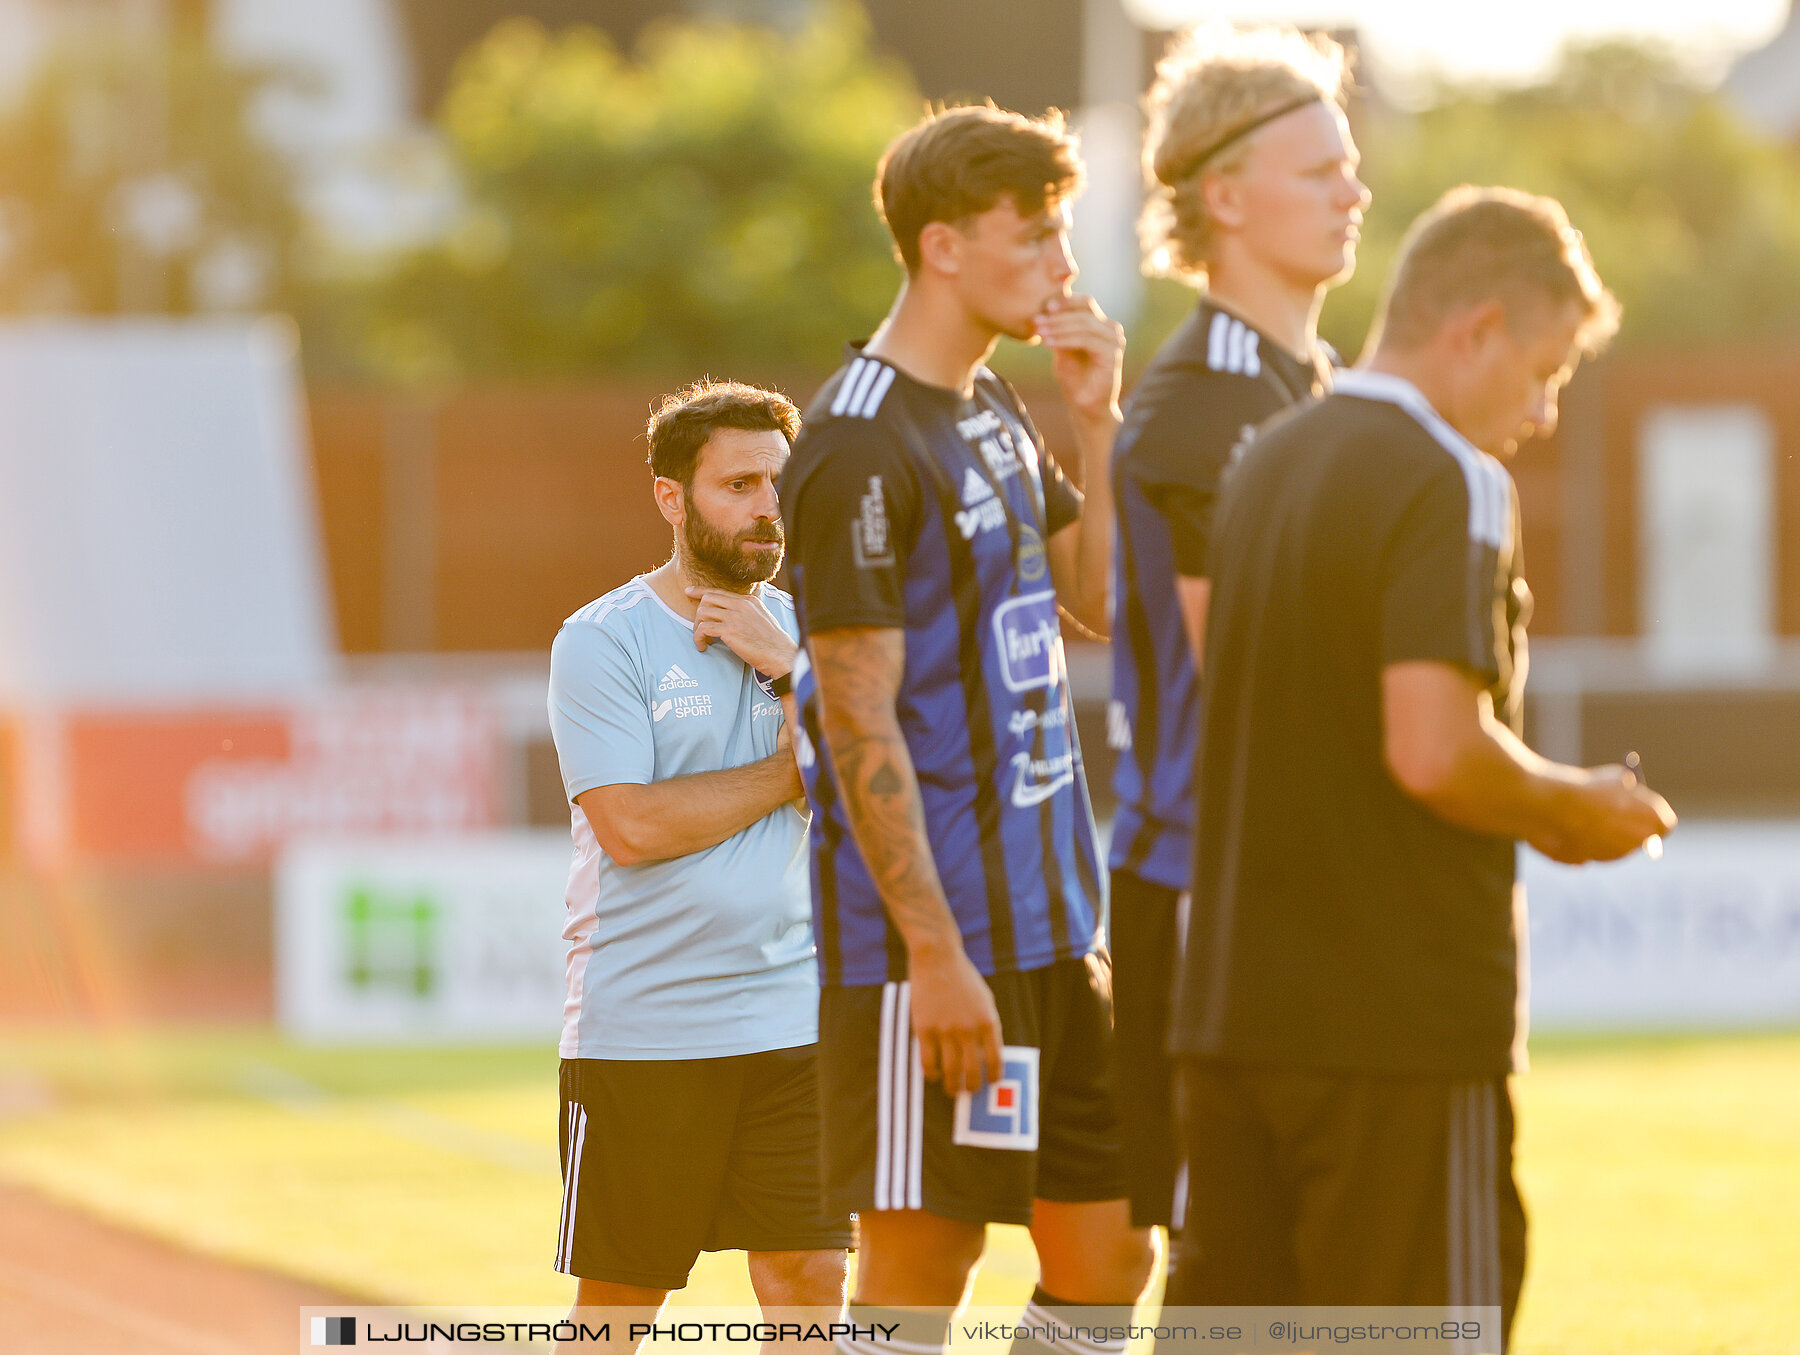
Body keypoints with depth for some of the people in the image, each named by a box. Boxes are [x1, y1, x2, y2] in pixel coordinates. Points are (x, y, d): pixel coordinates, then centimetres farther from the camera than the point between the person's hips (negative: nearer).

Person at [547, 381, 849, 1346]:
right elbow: (632, 824, -15)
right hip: (638, 1031, -3)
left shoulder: (803, 635, 10)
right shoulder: (602, 641, -4)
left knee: (808, 1277, -2)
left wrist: (787, 671, -11)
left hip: (793, 1021, 3)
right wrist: (785, 774, -6)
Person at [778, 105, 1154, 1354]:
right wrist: (935, 955, -20)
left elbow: (1108, 601, 16)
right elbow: (858, 723, -17)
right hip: (932, 937, -9)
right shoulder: (862, 445, -14)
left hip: (1057, 923, 9)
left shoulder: (1000, 415, 14)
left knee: (1105, 1251, 10)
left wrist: (1097, 422, 4)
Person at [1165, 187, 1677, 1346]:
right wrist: (1575, 809, -7)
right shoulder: (1451, 483, -13)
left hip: (1233, 1003, 8)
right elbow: (1433, 749, -25)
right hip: (1404, 1022, -8)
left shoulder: (1266, 468, 15)